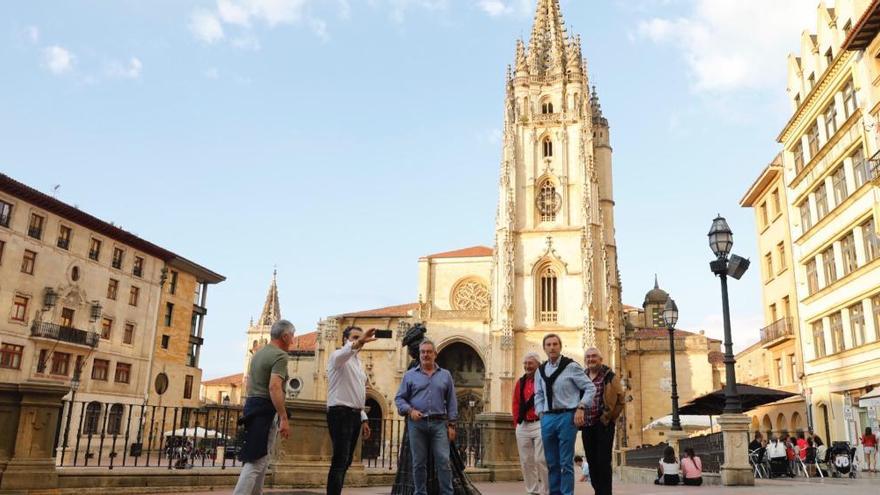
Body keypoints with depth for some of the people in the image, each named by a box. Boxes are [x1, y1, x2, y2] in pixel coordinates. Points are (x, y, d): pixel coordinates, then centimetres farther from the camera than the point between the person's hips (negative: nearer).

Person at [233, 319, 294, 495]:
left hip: (252, 405, 10)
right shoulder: (280, 355, -13)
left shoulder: (259, 353, 16)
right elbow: (274, 387, -25)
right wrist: (284, 418, -25)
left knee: (261, 459, 18)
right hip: (266, 409, -10)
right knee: (257, 461, -9)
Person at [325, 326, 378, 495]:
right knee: (340, 461, -14)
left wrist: (363, 418, 19)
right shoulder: (338, 356, -6)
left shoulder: (358, 362, 20)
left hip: (355, 414, 9)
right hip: (340, 413, -9)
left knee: (346, 461, 10)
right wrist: (357, 343, -52)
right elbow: (341, 355, -34)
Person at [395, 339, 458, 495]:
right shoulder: (410, 375, 9)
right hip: (417, 424, 0)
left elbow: (451, 402, 10)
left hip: (439, 423, 0)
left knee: (443, 461, -6)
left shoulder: (445, 375, 12)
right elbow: (399, 398, 7)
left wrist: (451, 425, 3)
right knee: (419, 463, 4)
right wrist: (410, 411, -11)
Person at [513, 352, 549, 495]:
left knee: (540, 460, -8)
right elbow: (516, 404, 15)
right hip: (522, 426, 6)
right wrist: (517, 422, 9)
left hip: (540, 424, -6)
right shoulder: (520, 382, 14)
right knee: (526, 461, 8)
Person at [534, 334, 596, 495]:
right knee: (552, 462, 11)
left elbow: (590, 388, -2)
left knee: (566, 462, -3)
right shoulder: (540, 370, 12)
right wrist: (541, 413, 5)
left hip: (566, 416, -5)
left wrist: (581, 408, -11)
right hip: (547, 418, 5)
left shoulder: (571, 366, -4)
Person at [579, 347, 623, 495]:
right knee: (591, 461, 9)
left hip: (603, 425, -5)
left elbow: (620, 399, -5)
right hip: (587, 426, 5)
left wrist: (609, 417, -7)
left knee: (603, 461, -6)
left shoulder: (610, 377, -3)